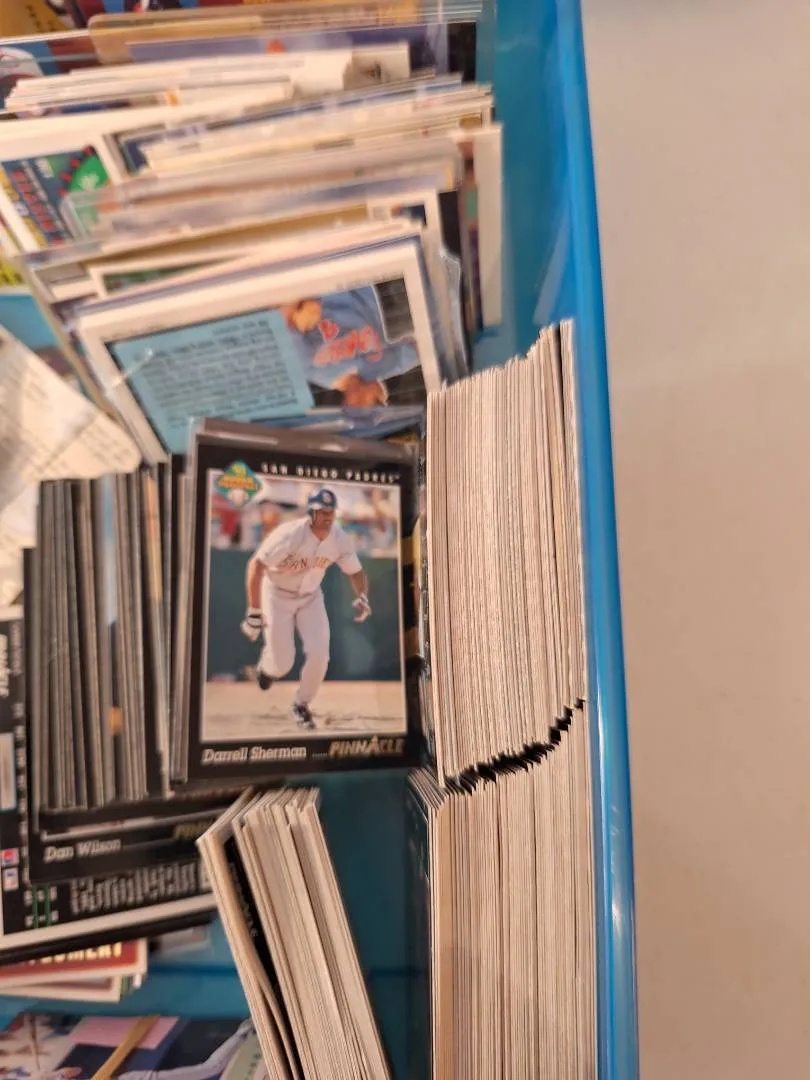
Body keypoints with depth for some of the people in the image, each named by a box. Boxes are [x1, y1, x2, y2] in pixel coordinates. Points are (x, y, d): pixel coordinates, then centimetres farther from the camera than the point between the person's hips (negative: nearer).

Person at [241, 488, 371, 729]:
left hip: (311, 597, 4)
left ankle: (301, 705, 15)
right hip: (277, 594, -3)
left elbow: (356, 572, -2)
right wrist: (254, 613, -29)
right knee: (282, 663, -5)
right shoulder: (291, 534, -30)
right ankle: (267, 666, 36)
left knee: (319, 654, -12)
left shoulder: (341, 539, -16)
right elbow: (256, 565, -28)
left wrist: (362, 597, -25)